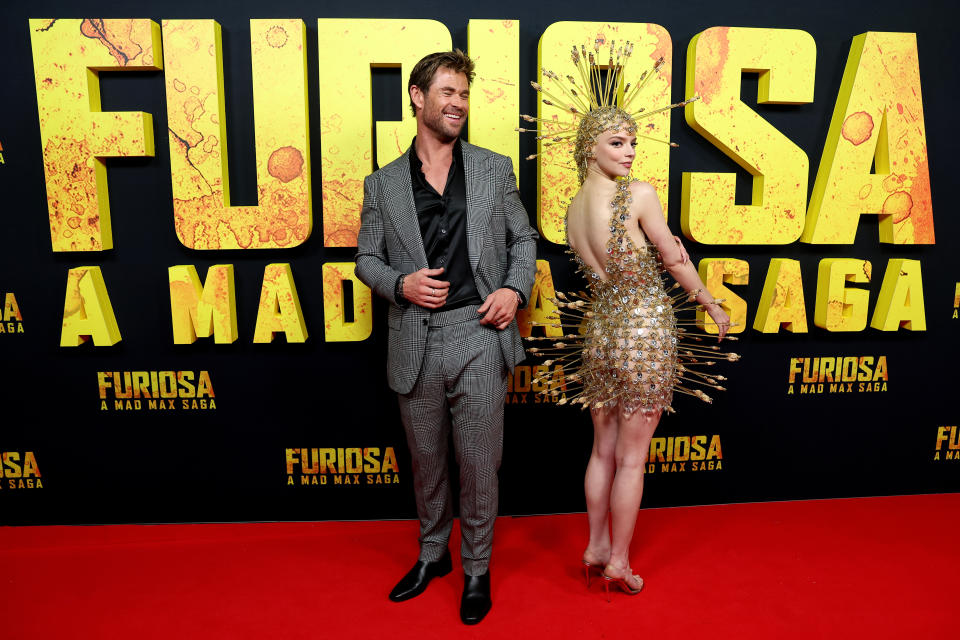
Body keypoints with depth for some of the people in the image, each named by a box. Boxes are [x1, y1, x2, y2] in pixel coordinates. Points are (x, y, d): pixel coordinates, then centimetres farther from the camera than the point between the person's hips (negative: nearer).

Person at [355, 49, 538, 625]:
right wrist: (401, 284, -9)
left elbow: (524, 239, 12)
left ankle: (477, 569, 27)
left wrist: (515, 288, -6)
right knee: (427, 460, 16)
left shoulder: (495, 169, 7)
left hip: (479, 335, -1)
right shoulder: (382, 184, 7)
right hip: (416, 343, 2)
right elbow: (368, 258, 11)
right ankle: (433, 553, 39)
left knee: (479, 462, 5)